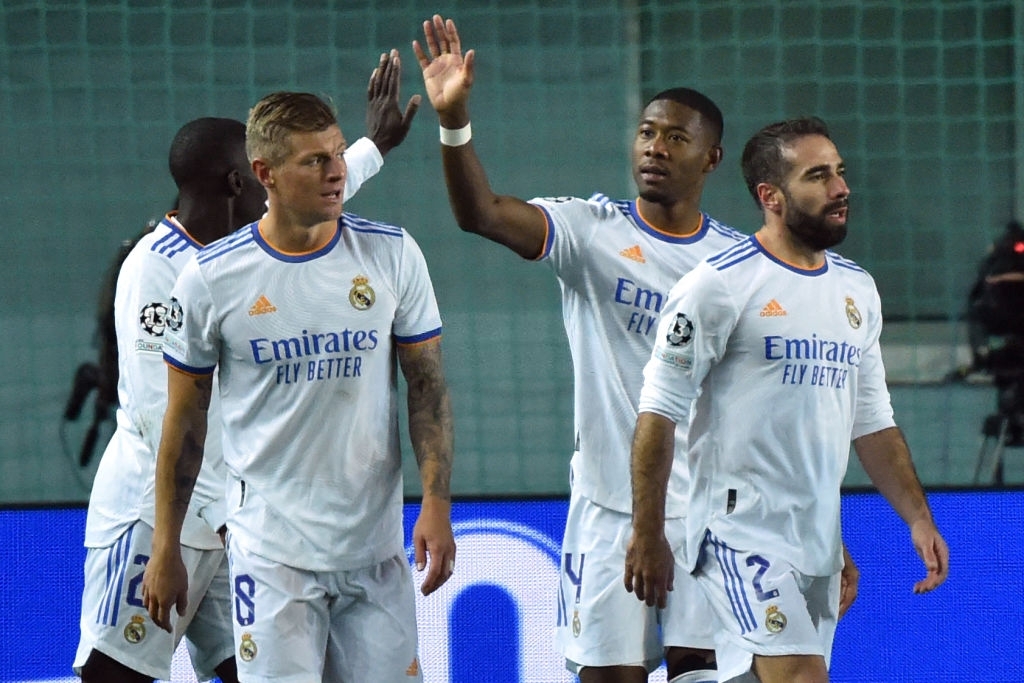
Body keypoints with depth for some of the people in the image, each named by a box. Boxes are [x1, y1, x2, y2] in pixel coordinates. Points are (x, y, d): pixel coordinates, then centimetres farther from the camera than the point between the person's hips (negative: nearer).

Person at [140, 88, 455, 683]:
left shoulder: (393, 255, 1)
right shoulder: (211, 278, -4)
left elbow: (428, 386, 5)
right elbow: (185, 419, 5)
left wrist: (437, 503, -6)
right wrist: (166, 550, 6)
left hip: (376, 545, 2)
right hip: (271, 543, -2)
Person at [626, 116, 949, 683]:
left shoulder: (856, 290, 14)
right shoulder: (721, 284, -8)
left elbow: (872, 423, 21)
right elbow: (659, 412, -9)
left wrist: (917, 517, 12)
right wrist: (648, 535, -11)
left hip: (820, 543, 7)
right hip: (742, 533, -7)